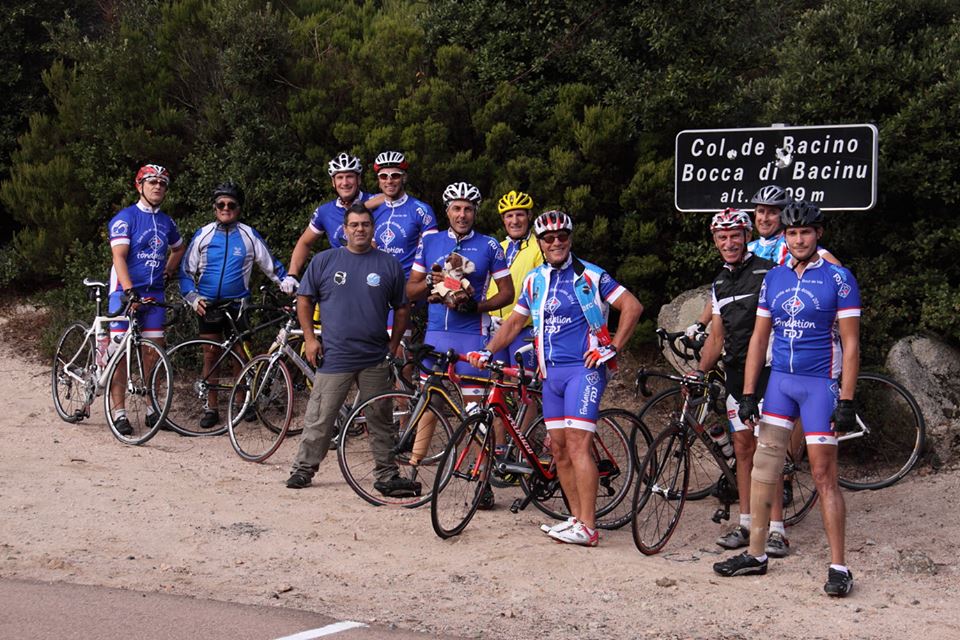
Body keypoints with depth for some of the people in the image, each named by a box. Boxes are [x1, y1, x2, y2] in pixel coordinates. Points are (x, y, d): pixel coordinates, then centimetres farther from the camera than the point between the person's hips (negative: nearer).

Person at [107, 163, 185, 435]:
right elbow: (119, 256, -17)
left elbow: (179, 248, 33)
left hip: (154, 293, 5)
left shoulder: (166, 222, 12)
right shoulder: (125, 218, -6)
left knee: (153, 352, 4)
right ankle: (119, 412, -3)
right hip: (125, 292, -5)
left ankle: (152, 409, 12)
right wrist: (129, 290, -28)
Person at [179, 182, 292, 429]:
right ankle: (211, 408, 11)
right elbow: (186, 271, 9)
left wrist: (288, 282, -4)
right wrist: (192, 298, -3)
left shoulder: (248, 235, 2)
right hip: (208, 305, 1)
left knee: (240, 355, -1)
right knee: (210, 355, 5)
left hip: (237, 304, -1)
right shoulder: (203, 235, 4)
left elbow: (271, 265, 9)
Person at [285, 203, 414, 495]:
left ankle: (387, 475, 14)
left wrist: (394, 343, 6)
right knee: (319, 419, 1)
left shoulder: (389, 265, 7)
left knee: (380, 421, 7)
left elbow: (401, 308, 14)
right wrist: (309, 338, 2)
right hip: (334, 358, -1)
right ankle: (303, 469, 12)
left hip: (375, 361, 1)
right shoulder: (324, 261, 4)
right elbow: (304, 299, 9)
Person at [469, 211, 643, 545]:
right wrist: (486, 352, 6)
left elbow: (632, 306, -5)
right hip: (551, 373, 7)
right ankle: (577, 517, 14)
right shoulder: (535, 280, 13)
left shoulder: (590, 276, -4)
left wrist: (612, 348, -8)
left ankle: (587, 527, -17)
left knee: (577, 444, -15)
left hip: (583, 369, -7)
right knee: (559, 447, 5)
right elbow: (514, 321, 18)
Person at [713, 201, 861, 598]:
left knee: (823, 475, -5)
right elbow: (759, 337, 12)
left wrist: (846, 400, -14)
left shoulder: (838, 278, -6)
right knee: (763, 466, 4)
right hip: (779, 380, 5)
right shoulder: (774, 278, 9)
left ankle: (838, 567, 1)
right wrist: (748, 394, 8)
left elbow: (850, 343, -8)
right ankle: (756, 555, 13)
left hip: (820, 385, -5)